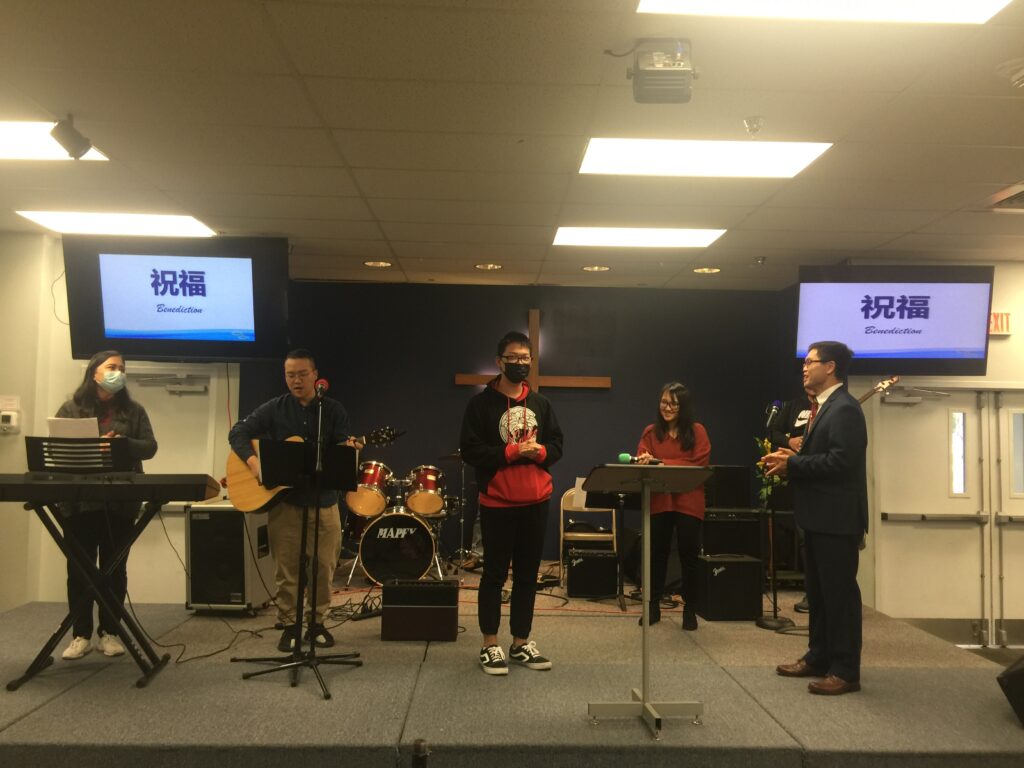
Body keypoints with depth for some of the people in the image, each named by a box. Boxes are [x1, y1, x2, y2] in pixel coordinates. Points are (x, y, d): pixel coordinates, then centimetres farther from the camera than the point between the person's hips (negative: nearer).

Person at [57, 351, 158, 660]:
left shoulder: (134, 411, 8)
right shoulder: (70, 410, 7)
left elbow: (149, 447, -1)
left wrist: (123, 443, -20)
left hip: (120, 504, 1)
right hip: (79, 503, 0)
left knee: (114, 569, 6)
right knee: (79, 569, 2)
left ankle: (109, 632, 15)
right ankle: (81, 634, 13)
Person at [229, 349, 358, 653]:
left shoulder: (334, 410, 3)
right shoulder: (274, 409, 2)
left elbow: (342, 447, -4)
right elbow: (237, 433, -1)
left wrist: (349, 449, -27)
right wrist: (252, 460, -17)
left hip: (323, 499, 1)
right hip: (284, 499, -1)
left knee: (324, 565, 6)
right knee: (286, 567, 3)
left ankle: (317, 622, 22)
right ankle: (289, 625, 16)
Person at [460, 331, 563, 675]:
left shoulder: (541, 404, 10)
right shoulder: (481, 403, -4)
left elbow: (557, 445, 11)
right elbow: (470, 450, -11)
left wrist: (539, 451, -11)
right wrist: (510, 452, -19)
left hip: (536, 501, 4)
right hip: (497, 502, -4)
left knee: (528, 573, 11)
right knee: (495, 573, 4)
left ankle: (521, 642, 22)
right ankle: (490, 645, 14)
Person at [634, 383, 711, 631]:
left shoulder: (697, 431, 0)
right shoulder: (651, 432, 7)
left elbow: (699, 464, -10)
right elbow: (641, 461, -1)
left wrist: (661, 464, -18)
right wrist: (644, 461, -27)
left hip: (688, 503, -2)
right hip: (658, 501, 2)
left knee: (689, 555, 5)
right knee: (656, 554, 9)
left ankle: (690, 609, 18)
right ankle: (653, 606, 21)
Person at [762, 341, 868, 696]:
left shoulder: (844, 408, -16)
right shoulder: (823, 407, 16)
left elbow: (840, 461, -25)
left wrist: (792, 463, -18)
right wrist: (790, 461, 2)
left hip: (837, 517, -10)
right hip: (818, 516, 11)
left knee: (840, 592, -3)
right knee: (817, 591, 17)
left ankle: (845, 670, 6)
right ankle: (819, 657, 29)